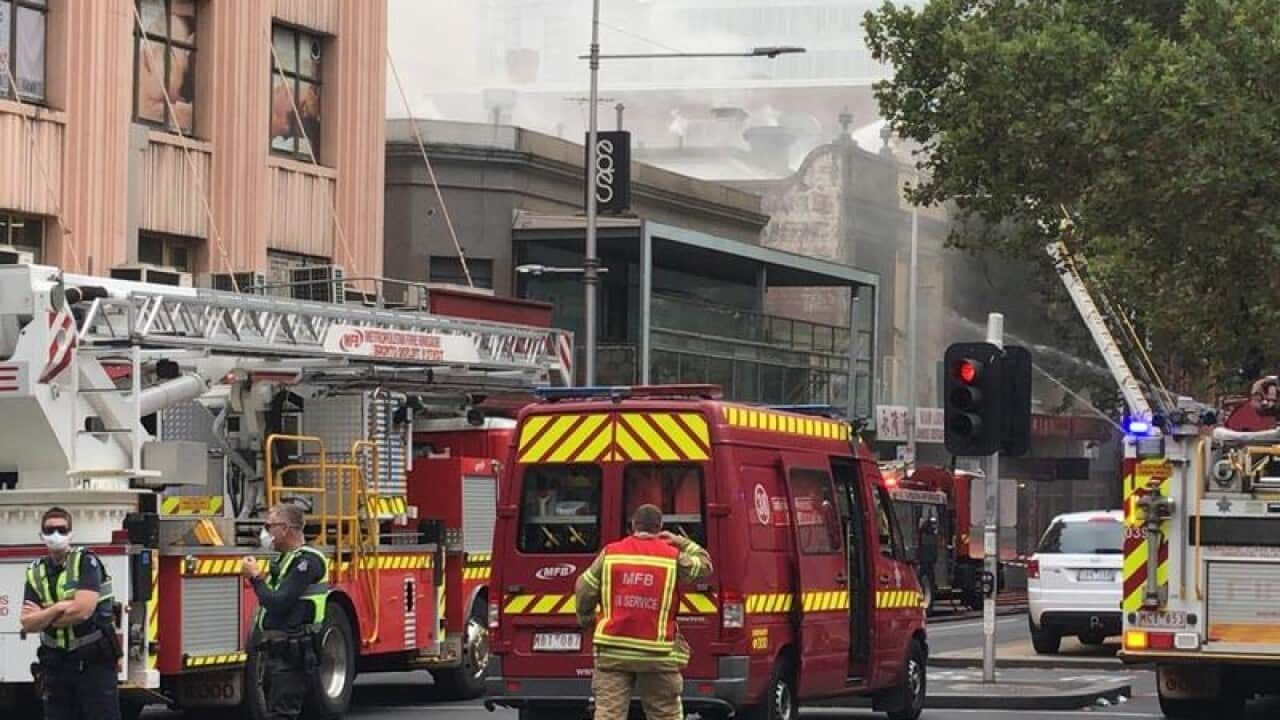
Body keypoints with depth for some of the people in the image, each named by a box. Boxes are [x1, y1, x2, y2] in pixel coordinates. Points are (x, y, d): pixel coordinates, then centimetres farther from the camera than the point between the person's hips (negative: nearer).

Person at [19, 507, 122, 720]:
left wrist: (42, 617, -6)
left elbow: (82, 610, -19)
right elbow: (27, 623, -1)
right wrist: (59, 607, -15)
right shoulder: (35, 572, 8)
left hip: (94, 661, -5)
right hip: (56, 663, 5)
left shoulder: (86, 562, -7)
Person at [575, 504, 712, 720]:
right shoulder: (673, 556, 0)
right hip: (657, 654, 0)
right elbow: (704, 565, 14)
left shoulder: (610, 553, 4)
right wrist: (682, 542, 24)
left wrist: (586, 619, 21)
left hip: (613, 650, 1)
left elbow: (584, 589, 5)